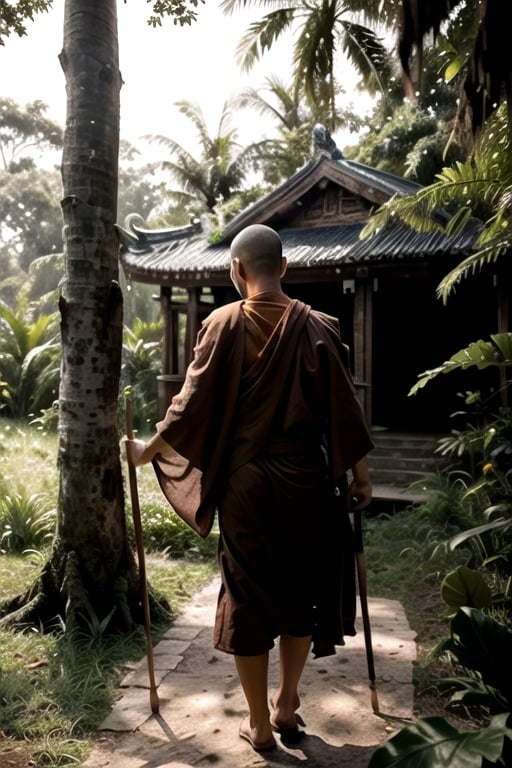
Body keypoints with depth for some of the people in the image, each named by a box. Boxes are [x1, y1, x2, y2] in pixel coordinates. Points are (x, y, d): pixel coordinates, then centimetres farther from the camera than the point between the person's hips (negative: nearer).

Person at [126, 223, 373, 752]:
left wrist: (147, 450, 8)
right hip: (305, 483, 1)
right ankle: (287, 706, 31)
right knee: (302, 590, 19)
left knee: (248, 596, 12)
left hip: (244, 484, -1)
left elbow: (193, 405, -6)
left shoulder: (222, 325, -7)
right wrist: (360, 474, 6)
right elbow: (342, 409, -5)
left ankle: (260, 724, 24)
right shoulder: (315, 327, -5)